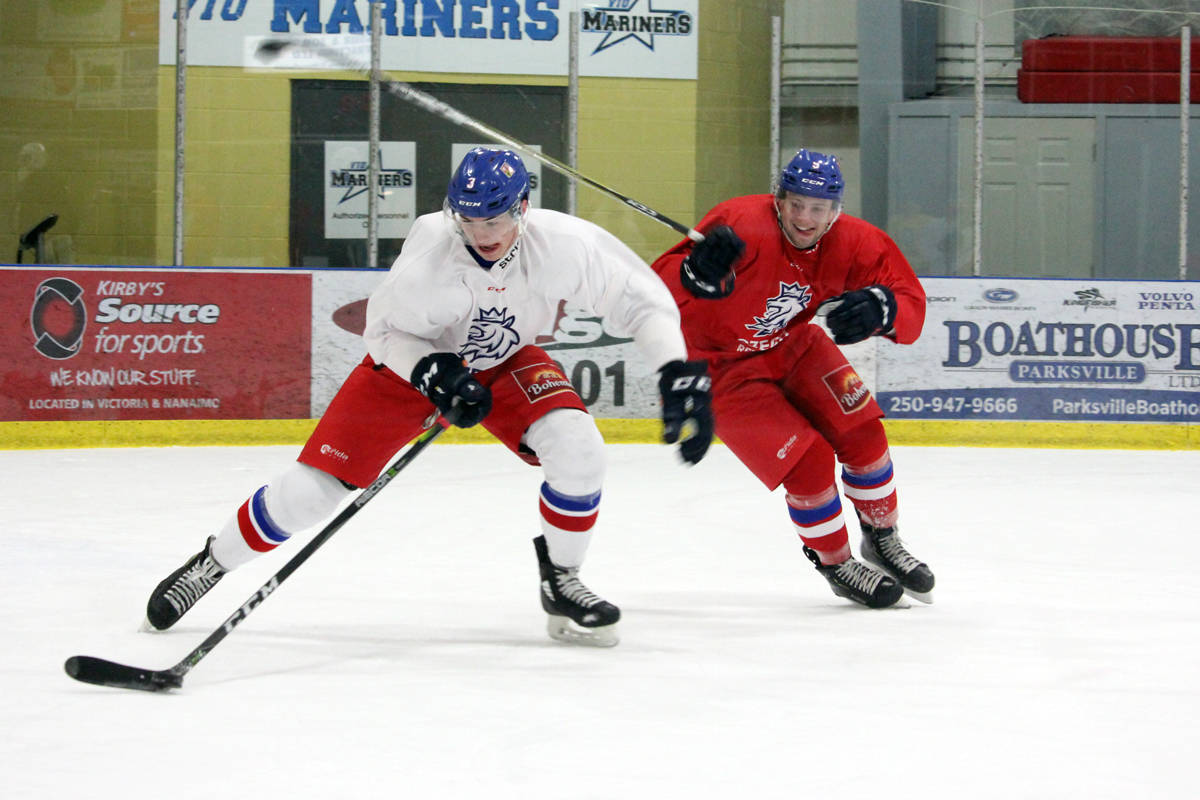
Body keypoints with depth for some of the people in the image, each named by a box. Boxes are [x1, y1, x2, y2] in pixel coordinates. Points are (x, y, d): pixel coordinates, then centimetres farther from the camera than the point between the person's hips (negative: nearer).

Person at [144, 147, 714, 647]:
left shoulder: (561, 243, -30)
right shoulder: (429, 256, -34)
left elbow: (640, 298, -20)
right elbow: (384, 331, -18)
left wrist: (677, 370, -31)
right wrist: (432, 376, -35)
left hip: (505, 361, 2)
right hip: (412, 358, -2)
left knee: (577, 447, -24)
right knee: (313, 486, -8)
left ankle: (560, 581, -1)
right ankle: (212, 563, 17)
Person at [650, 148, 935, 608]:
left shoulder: (851, 243, -16)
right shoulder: (743, 229, -34)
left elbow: (911, 303, -16)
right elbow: (658, 289, -39)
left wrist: (880, 308, -38)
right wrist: (696, 274, -61)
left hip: (793, 346, 6)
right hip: (723, 366, -6)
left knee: (861, 433, 2)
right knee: (808, 461, -13)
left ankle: (883, 539, 29)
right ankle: (837, 567, 11)